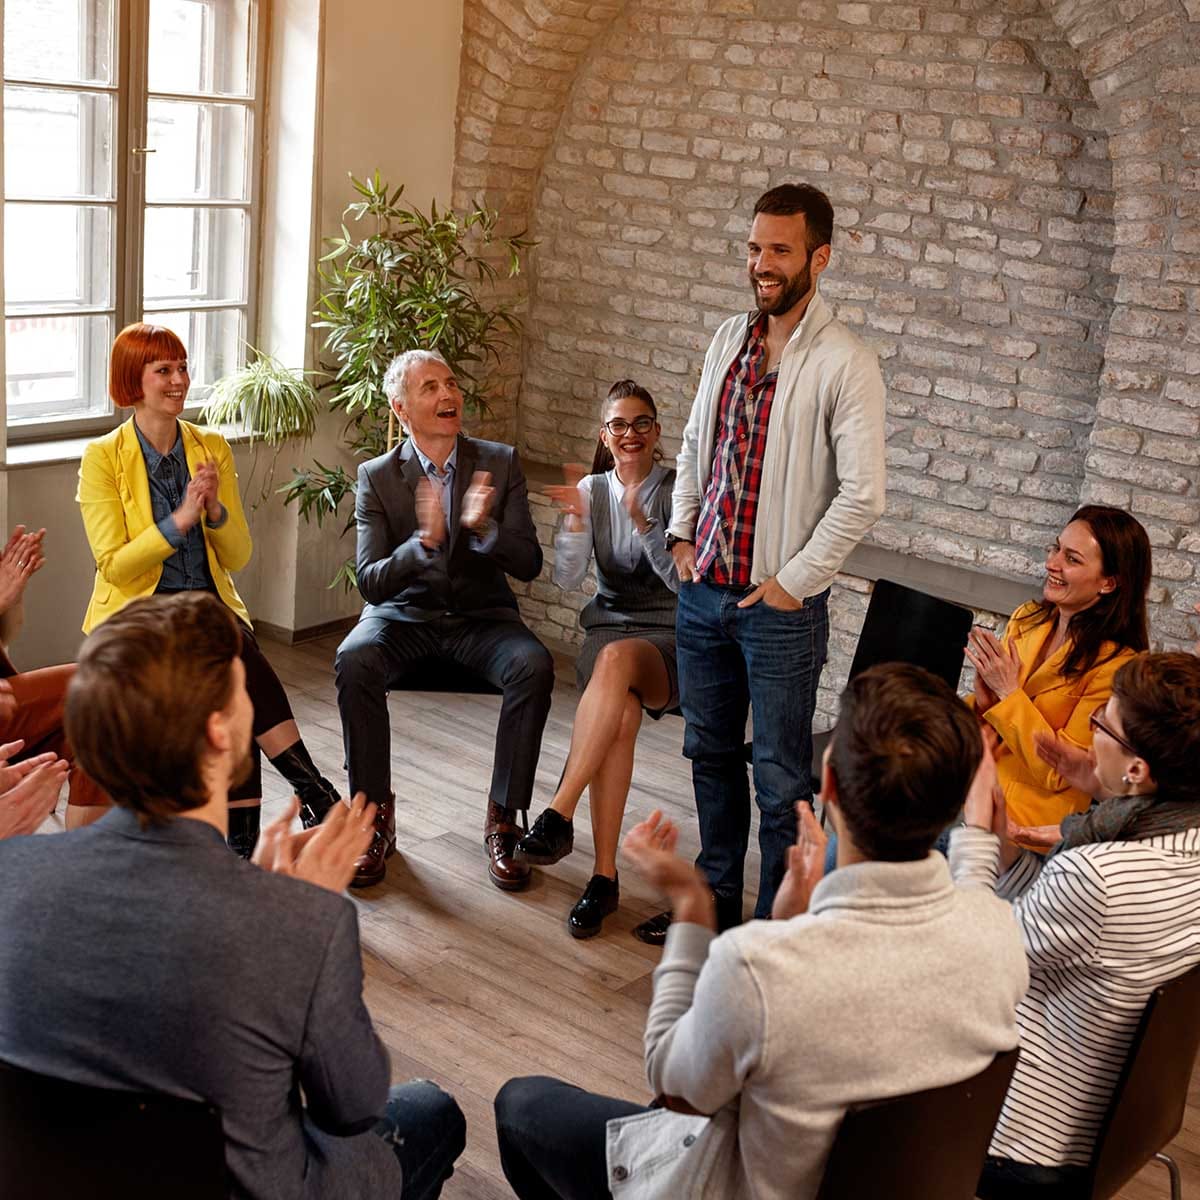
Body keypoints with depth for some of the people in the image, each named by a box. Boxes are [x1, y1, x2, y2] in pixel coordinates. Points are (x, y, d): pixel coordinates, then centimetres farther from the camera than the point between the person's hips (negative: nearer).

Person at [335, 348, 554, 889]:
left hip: (481, 616, 1)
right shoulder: (376, 477, -2)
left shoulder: (500, 463, 1)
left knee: (534, 667, -31)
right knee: (354, 661, -33)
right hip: (404, 616, 0)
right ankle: (375, 816, -16)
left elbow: (528, 565, -5)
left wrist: (484, 528, -26)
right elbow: (370, 583, -11)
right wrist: (423, 541, -30)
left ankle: (502, 819, -15)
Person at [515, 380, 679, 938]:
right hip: (607, 625, 2)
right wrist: (575, 523, -16)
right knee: (622, 713, -34)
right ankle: (605, 875, -32)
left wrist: (644, 525, -21)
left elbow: (684, 581, -8)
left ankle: (558, 816, -41)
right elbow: (567, 578, 1)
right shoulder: (591, 490, 10)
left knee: (616, 659, -40)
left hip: (668, 636, -2)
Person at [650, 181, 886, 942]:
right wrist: (682, 532, 9)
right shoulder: (730, 339, 8)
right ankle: (715, 900, 36)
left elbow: (864, 494, -19)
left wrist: (794, 581, -16)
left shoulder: (845, 364, -14)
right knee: (710, 753, 19)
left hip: (780, 604, -7)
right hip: (704, 592, 7)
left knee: (780, 778, 3)